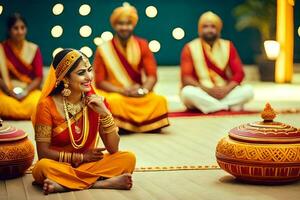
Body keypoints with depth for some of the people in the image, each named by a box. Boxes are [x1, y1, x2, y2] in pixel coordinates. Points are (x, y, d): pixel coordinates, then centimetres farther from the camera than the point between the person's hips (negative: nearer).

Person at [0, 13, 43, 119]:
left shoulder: (33, 49, 5)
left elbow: (39, 77, 1)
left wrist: (26, 91, -15)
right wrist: (10, 92, -17)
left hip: (29, 91, 1)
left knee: (37, 103, -33)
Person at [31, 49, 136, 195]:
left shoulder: (96, 102, -1)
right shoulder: (48, 105, -12)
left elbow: (113, 149, -4)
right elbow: (43, 152, -11)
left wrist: (104, 113, -17)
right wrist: (81, 157, -9)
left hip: (89, 164, 3)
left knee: (129, 158, -20)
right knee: (42, 167, -37)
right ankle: (109, 182, -28)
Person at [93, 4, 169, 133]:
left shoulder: (142, 45, 3)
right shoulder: (103, 49, -3)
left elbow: (152, 75, -3)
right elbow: (99, 81, -4)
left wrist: (143, 90, -24)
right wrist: (122, 90, -19)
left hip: (139, 95, 3)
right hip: (113, 94, -3)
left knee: (159, 101, -28)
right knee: (116, 102, -39)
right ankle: (120, 125, -13)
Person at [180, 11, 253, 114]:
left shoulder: (227, 46, 6)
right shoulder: (190, 48, -1)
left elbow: (239, 73, 0)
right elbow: (186, 78, -9)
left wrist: (226, 89, -18)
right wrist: (207, 89, -23)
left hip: (225, 93, 2)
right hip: (201, 94, -2)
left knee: (248, 90, -21)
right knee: (187, 92, -35)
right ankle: (231, 106, -27)